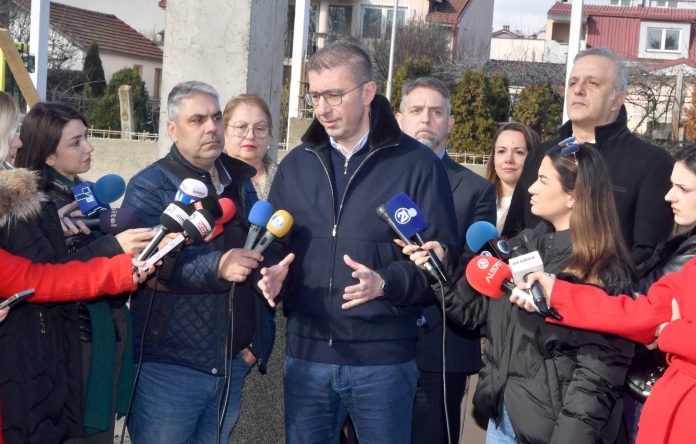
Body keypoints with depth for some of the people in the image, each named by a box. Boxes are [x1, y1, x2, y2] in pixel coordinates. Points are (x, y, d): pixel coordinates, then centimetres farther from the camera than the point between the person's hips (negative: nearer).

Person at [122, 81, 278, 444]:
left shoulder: (241, 185, 12)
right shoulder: (150, 187, -6)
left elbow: (260, 264, 14)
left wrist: (259, 339, 7)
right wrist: (217, 267, -35)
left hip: (232, 364, 6)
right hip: (167, 366, -5)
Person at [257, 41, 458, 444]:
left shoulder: (417, 164, -4)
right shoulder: (296, 164, 11)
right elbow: (273, 245, 15)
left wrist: (386, 283, -21)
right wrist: (273, 273, -7)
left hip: (383, 359, -4)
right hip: (307, 354, 4)